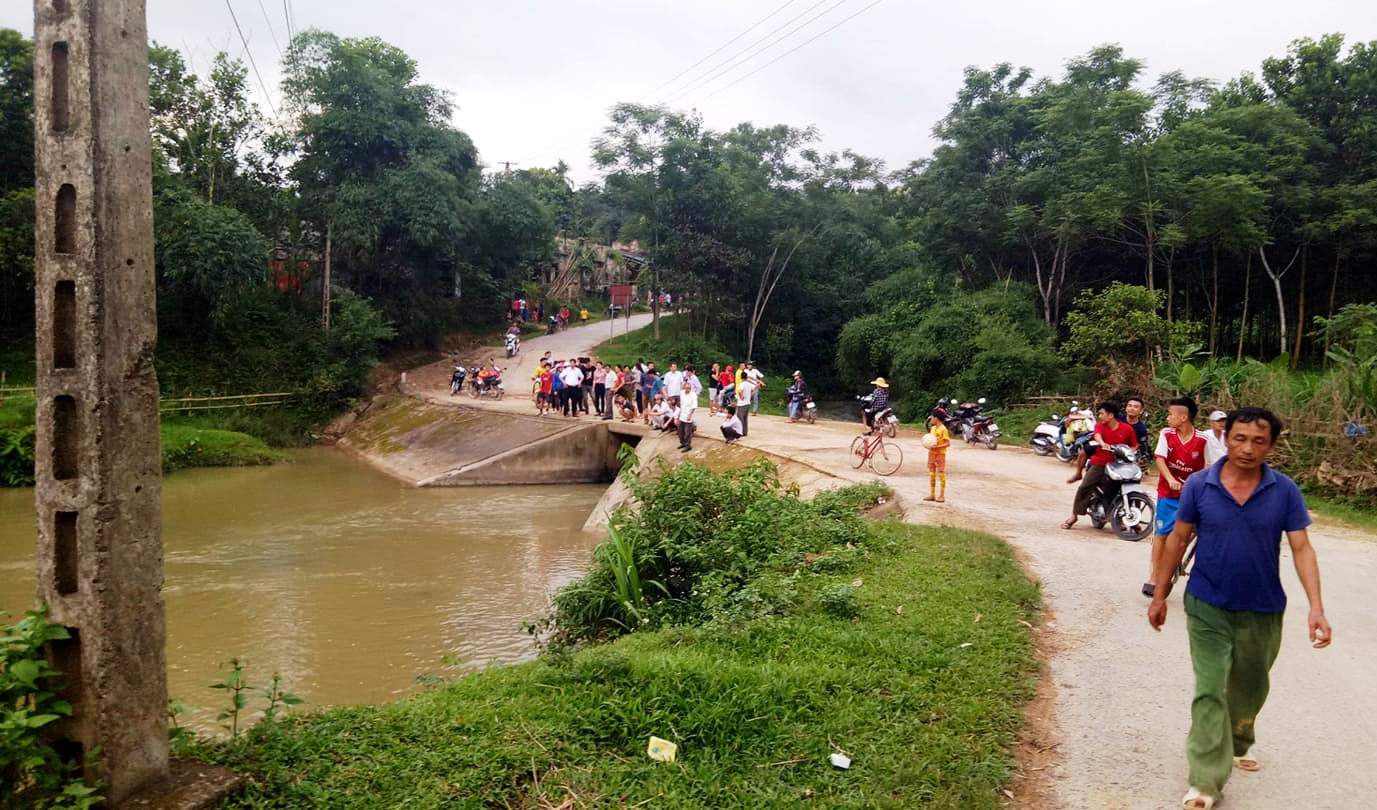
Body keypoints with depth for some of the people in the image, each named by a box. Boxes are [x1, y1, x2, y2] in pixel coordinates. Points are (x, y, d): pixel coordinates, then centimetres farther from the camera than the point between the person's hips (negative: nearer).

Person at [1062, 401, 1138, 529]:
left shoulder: (1127, 429, -1)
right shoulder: (1100, 426, -1)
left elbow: (1134, 445, 9)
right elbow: (1097, 435, -23)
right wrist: (1102, 443, -45)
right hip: (1099, 463, 0)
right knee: (1084, 487, -9)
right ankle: (1074, 515, 1)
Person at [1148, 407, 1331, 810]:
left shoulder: (1285, 491, -9)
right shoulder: (1199, 486, -10)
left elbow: (1301, 548, -9)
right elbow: (1178, 539, -1)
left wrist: (1316, 607, -19)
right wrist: (1160, 595, 2)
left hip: (1263, 610, 2)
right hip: (1208, 606, -2)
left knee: (1250, 687, 21)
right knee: (1209, 691, -6)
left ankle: (1237, 745, 49)